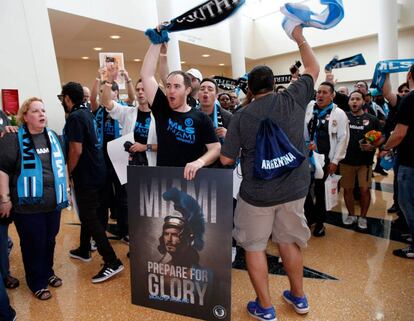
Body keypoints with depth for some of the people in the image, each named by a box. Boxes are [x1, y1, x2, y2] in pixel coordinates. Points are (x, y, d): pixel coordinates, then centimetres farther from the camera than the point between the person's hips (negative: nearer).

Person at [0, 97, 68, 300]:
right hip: (28, 206, -5)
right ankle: (37, 283, 27)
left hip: (53, 202, 5)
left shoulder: (52, 136, 9)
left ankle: (48, 273, 39)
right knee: (33, 245, 8)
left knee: (50, 241, 17)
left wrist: (64, 190, 17)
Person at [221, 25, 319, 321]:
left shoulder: (242, 116, -9)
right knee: (289, 241, 20)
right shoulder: (294, 99, -4)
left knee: (255, 246, 12)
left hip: (257, 192, -3)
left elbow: (226, 159, -7)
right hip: (294, 188, 4)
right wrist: (300, 39, 25)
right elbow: (314, 69, 15)